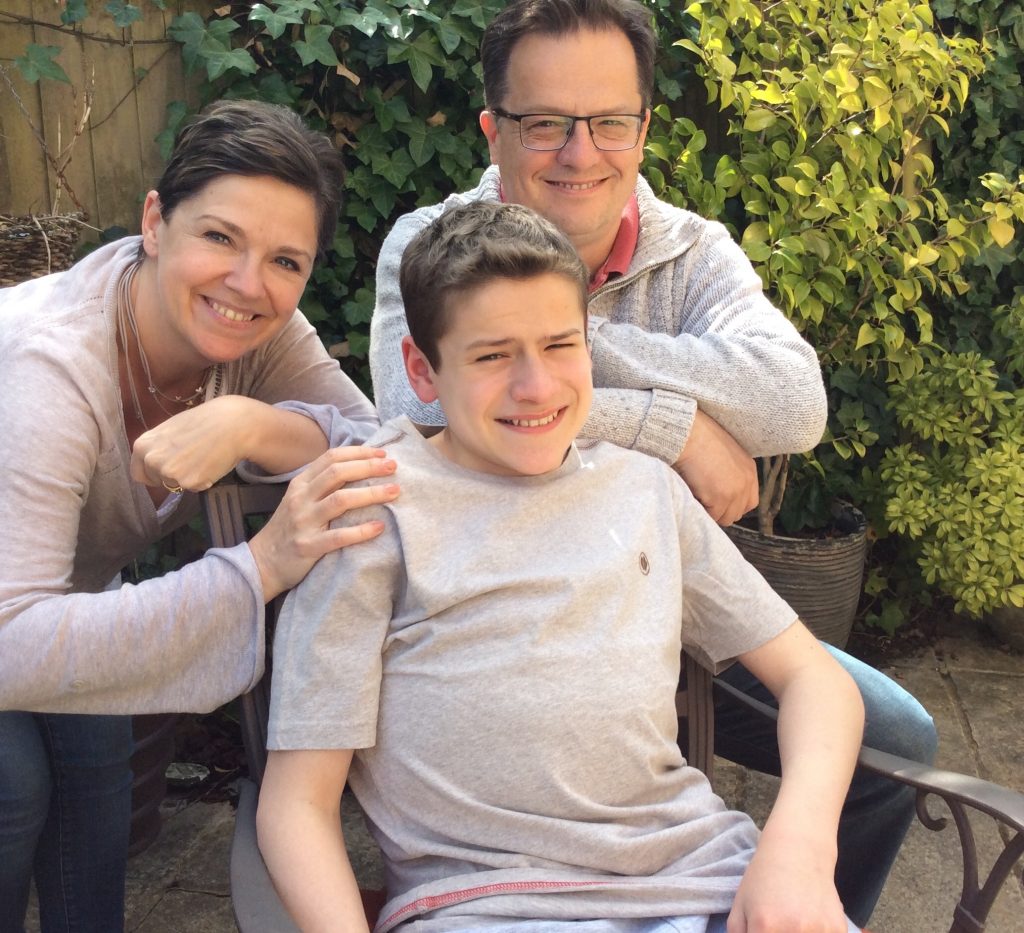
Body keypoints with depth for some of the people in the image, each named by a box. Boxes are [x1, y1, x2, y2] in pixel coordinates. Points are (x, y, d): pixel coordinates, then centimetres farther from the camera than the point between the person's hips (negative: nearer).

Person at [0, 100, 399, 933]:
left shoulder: (258, 330, -20)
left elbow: (385, 453, -24)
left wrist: (252, 425, -42)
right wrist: (260, 567, -53)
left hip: (76, 587, 5)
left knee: (95, 760, -7)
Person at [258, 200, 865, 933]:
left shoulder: (645, 487, 13)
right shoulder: (375, 508, 0)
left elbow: (814, 676, 12)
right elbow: (298, 800, -1)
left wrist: (799, 843, -6)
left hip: (702, 873, 4)